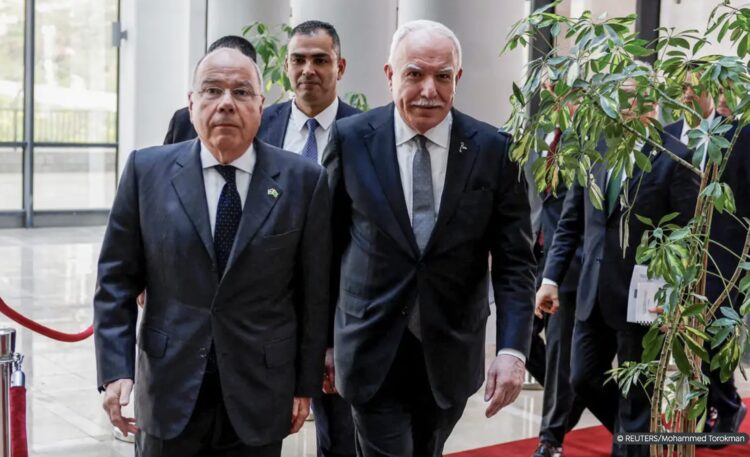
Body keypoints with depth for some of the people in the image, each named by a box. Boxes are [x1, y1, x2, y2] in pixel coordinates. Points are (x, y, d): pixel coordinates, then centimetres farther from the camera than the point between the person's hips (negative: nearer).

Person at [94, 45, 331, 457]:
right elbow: (117, 279, 2)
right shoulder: (147, 171, 0)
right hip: (169, 392, 1)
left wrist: (306, 383, 2)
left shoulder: (303, 180, -3)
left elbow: (314, 292, 1)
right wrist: (115, 370, -5)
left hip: (260, 398, 0)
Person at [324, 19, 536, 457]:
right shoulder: (351, 139, -6)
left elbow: (515, 261, -3)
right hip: (373, 350, -2)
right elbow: (326, 245, 2)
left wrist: (513, 349, -14)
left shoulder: (494, 150, -5)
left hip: (451, 353, 2)